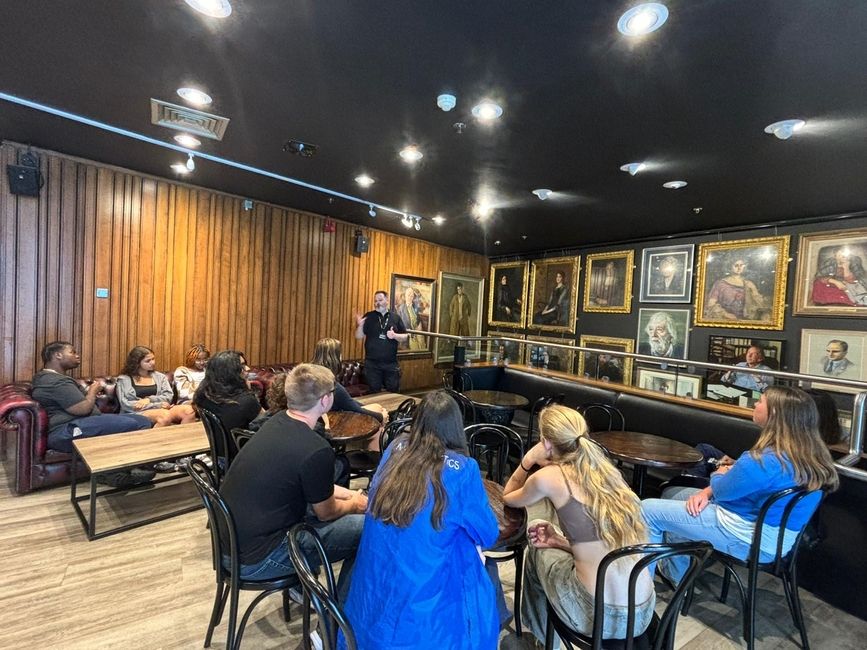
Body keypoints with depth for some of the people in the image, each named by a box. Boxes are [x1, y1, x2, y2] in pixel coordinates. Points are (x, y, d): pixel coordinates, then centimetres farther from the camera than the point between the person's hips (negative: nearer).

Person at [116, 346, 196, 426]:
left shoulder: (160, 376, 20)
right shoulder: (124, 379, 11)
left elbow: (169, 396, 9)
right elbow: (126, 404, -2)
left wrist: (149, 399, -11)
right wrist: (159, 405, -9)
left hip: (160, 410, 3)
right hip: (138, 414, -3)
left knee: (189, 410, -31)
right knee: (165, 415, -40)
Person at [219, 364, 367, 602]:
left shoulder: (277, 422, -2)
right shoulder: (316, 451, -27)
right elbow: (326, 513, -7)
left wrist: (350, 495, 16)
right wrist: (354, 505, 13)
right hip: (255, 558, -8)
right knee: (365, 529, -3)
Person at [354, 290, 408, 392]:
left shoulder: (395, 318, 5)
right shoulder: (369, 317, 2)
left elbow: (405, 337, 5)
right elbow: (359, 336, -1)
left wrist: (395, 335, -15)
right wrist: (360, 325, -21)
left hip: (391, 364, 1)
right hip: (372, 363, -1)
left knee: (394, 392, 11)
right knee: (374, 393, 9)